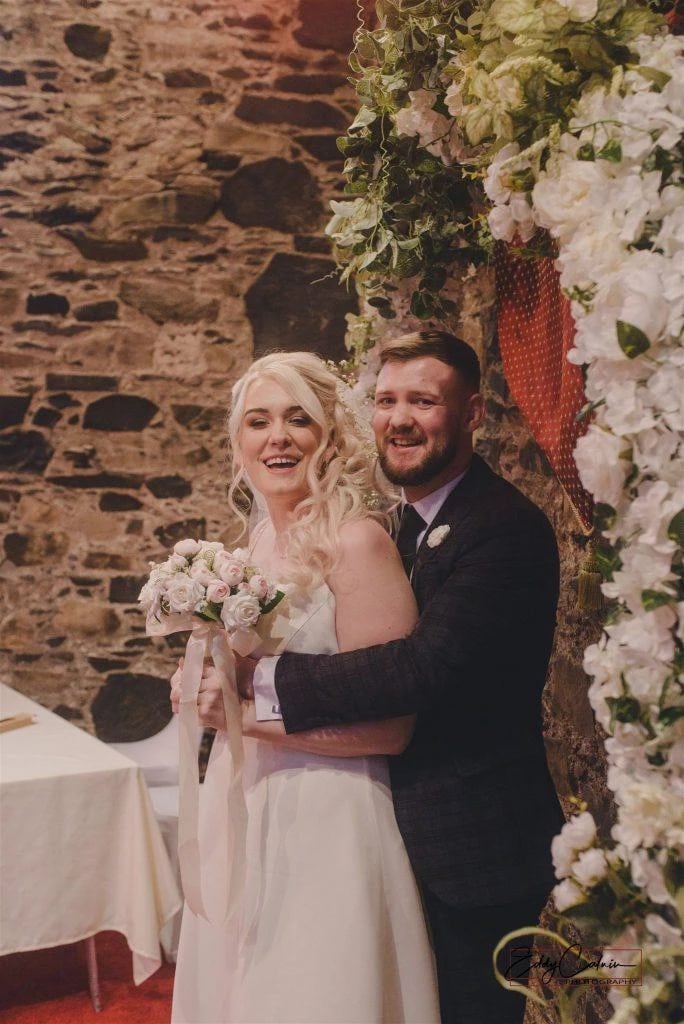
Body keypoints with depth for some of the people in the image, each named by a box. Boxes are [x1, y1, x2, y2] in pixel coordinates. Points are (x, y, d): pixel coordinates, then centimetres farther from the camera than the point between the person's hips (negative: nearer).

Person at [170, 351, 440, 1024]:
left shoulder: (357, 543, -17)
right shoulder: (261, 541, 7)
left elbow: (391, 726, -20)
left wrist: (251, 711, -21)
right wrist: (205, 684, 6)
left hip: (324, 822, -8)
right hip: (243, 811, 8)